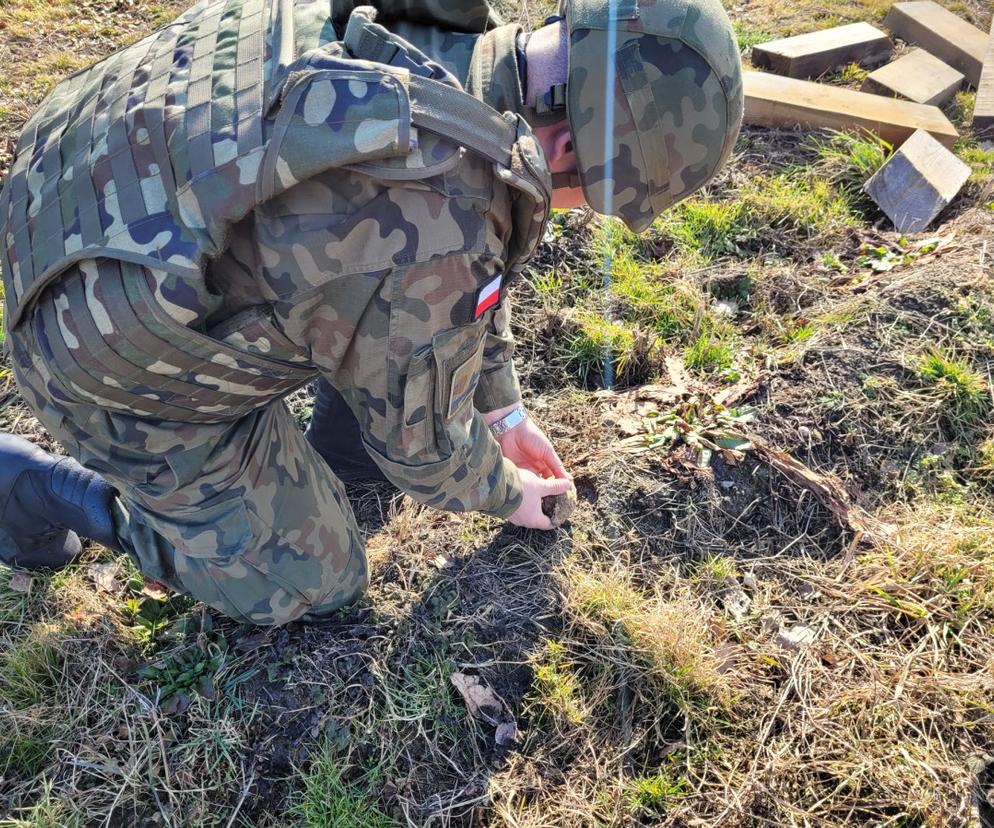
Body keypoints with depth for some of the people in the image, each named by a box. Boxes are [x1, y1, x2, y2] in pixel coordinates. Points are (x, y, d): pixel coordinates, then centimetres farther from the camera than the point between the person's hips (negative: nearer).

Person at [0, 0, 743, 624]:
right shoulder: (436, 241, -34)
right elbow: (423, 446, -14)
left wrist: (502, 405, 18)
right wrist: (506, 494, 8)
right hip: (118, 365, -7)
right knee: (308, 585, 10)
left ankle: (342, 444, 23)